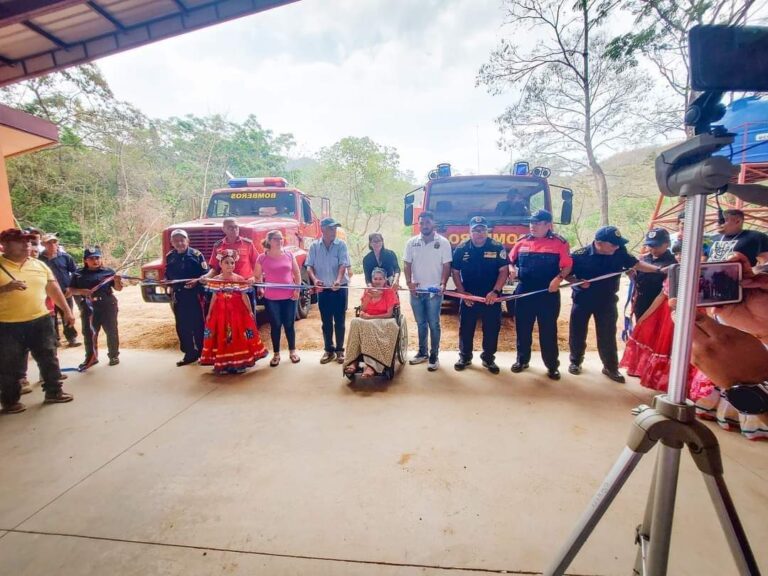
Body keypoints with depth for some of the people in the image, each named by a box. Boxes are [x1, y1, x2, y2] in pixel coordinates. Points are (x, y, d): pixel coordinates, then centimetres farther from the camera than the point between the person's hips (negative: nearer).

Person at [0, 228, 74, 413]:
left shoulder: (39, 265, 8)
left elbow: (54, 289, 12)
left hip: (40, 321, 4)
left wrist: (67, 311, 9)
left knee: (49, 359, 11)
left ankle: (54, 392, 25)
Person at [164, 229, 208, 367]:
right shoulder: (169, 257, 10)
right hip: (177, 296, 5)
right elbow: (167, 275, 18)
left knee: (198, 324, 1)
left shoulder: (196, 254, -4)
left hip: (194, 294, -5)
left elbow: (205, 273, -7)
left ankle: (203, 352, 13)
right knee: (182, 326, 9)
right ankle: (190, 353, 20)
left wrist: (197, 280, -23)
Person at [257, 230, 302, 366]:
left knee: (289, 325, 10)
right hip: (271, 298, -1)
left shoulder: (289, 255, 3)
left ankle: (292, 351, 25)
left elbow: (297, 273, 7)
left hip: (289, 296, 1)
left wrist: (297, 289, -2)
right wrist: (260, 288, -6)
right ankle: (276, 354, 20)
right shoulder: (262, 258, -2)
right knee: (275, 325, 7)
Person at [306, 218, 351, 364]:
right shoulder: (314, 246, 2)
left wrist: (338, 280, -33)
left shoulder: (341, 244, -4)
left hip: (340, 288, -2)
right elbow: (309, 266, -1)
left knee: (339, 321, 6)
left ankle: (339, 350, 19)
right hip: (323, 289, 2)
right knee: (326, 322, 10)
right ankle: (329, 350, 23)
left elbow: (343, 264, -15)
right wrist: (314, 279, -21)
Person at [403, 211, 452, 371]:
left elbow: (446, 266, -3)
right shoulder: (411, 242, 5)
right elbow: (407, 264, 6)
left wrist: (443, 284, -16)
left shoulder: (443, 242, -2)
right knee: (421, 324, 14)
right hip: (416, 290, 3)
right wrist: (409, 282, -8)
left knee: (433, 325, 3)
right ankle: (422, 353, 28)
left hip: (434, 291, -3)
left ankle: (434, 356, 14)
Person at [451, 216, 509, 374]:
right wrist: (462, 293, -6)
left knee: (491, 330, 9)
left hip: (491, 298, 0)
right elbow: (455, 273, 4)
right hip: (468, 298, 1)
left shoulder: (497, 248, -4)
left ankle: (488, 358, 26)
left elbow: (504, 271, -5)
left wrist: (495, 292, -16)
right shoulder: (461, 249, 0)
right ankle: (465, 357, 27)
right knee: (465, 329, 9)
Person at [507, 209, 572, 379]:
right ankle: (522, 360, 28)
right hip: (524, 292, 3)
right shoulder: (522, 241, 8)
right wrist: (513, 269, -3)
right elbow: (511, 261, 17)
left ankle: (552, 365, 18)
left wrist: (558, 278, -20)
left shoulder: (559, 242, -2)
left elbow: (567, 266, -3)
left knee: (548, 330, 5)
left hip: (548, 294, -3)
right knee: (522, 328, 11)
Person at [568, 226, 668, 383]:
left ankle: (610, 367, 25)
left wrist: (658, 269, -20)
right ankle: (575, 361, 32)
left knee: (607, 337, 9)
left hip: (607, 302, 2)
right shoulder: (580, 255, -17)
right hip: (582, 301, -2)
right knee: (577, 334, 11)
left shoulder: (619, 253, -8)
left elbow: (636, 264, -6)